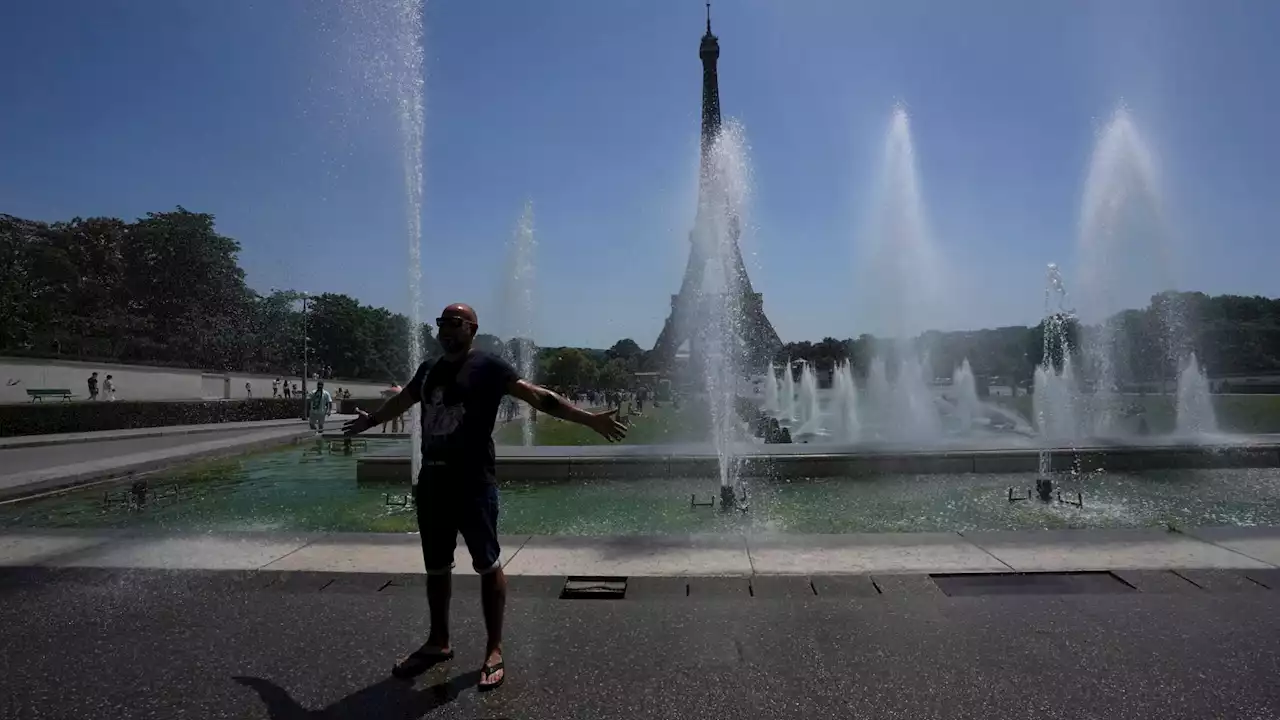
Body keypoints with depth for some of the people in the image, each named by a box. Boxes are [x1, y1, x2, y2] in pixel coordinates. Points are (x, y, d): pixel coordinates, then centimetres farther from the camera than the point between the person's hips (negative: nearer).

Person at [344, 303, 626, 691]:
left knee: (488, 565, 0)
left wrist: (589, 418, -25)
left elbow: (537, 396, -14)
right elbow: (401, 401, 34)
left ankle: (494, 651, 12)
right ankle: (438, 642, 33)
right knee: (436, 568, 16)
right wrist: (370, 420, 51)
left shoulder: (487, 365, -6)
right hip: (431, 481, 7)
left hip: (473, 483, -7)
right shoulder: (428, 370, 15)